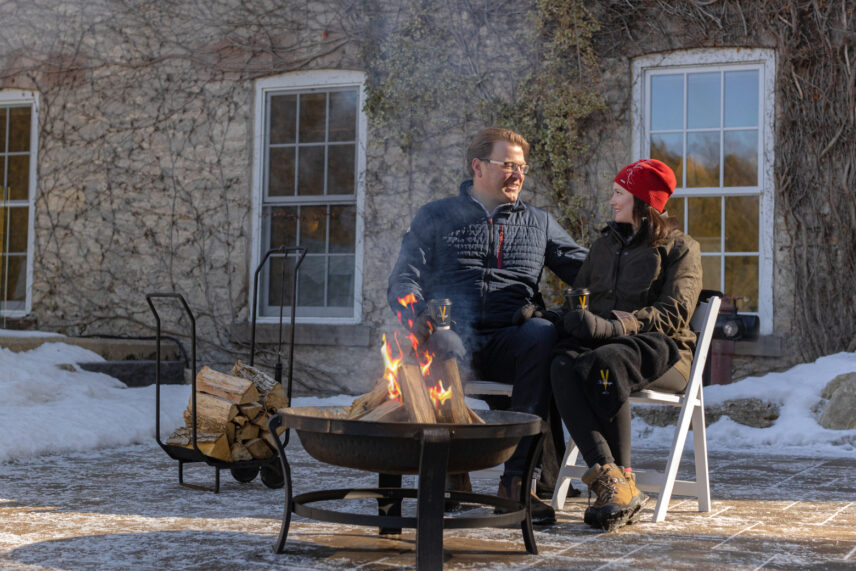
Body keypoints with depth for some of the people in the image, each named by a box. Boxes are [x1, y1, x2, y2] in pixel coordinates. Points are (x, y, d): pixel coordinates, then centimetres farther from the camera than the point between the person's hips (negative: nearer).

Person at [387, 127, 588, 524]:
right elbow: (403, 279, 11)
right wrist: (418, 315, -12)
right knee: (442, 343, -38)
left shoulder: (539, 223, 25)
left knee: (543, 334, -35)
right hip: (454, 333, -1)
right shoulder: (435, 217, 20)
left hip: (510, 339, 1)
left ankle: (516, 478, -34)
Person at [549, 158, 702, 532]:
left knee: (605, 363, -39)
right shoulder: (604, 245, 27)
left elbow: (673, 313, -7)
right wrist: (576, 316, -4)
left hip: (660, 348, -4)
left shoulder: (680, 248, 8)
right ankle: (613, 481, -45)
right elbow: (578, 296, 24)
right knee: (563, 367, -33)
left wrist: (612, 325, -22)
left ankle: (620, 478, -33)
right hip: (601, 341, 4)